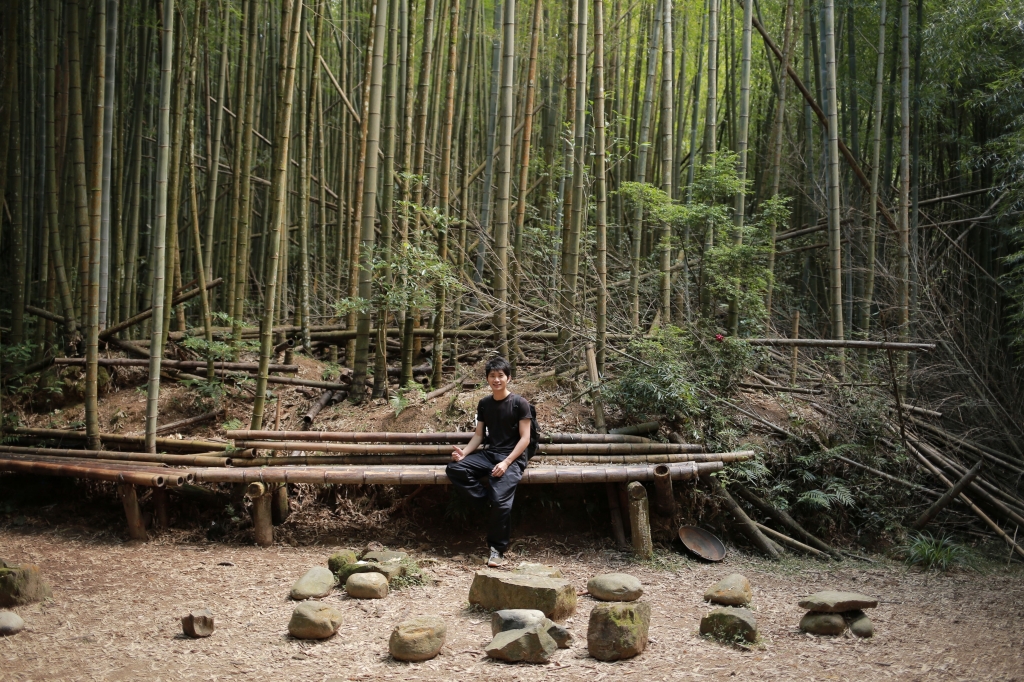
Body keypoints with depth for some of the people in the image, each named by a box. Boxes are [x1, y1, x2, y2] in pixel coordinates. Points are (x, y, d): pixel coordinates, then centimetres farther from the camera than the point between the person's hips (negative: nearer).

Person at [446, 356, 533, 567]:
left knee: (501, 500, -27)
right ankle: (490, 500, -13)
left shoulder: (520, 403, -5)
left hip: (512, 457, -6)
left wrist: (506, 462, -20)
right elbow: (479, 435, 13)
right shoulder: (484, 404, 11)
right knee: (454, 469, -21)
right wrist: (464, 453, -7)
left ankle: (497, 549, -9)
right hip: (488, 454, 6)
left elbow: (525, 438, -8)